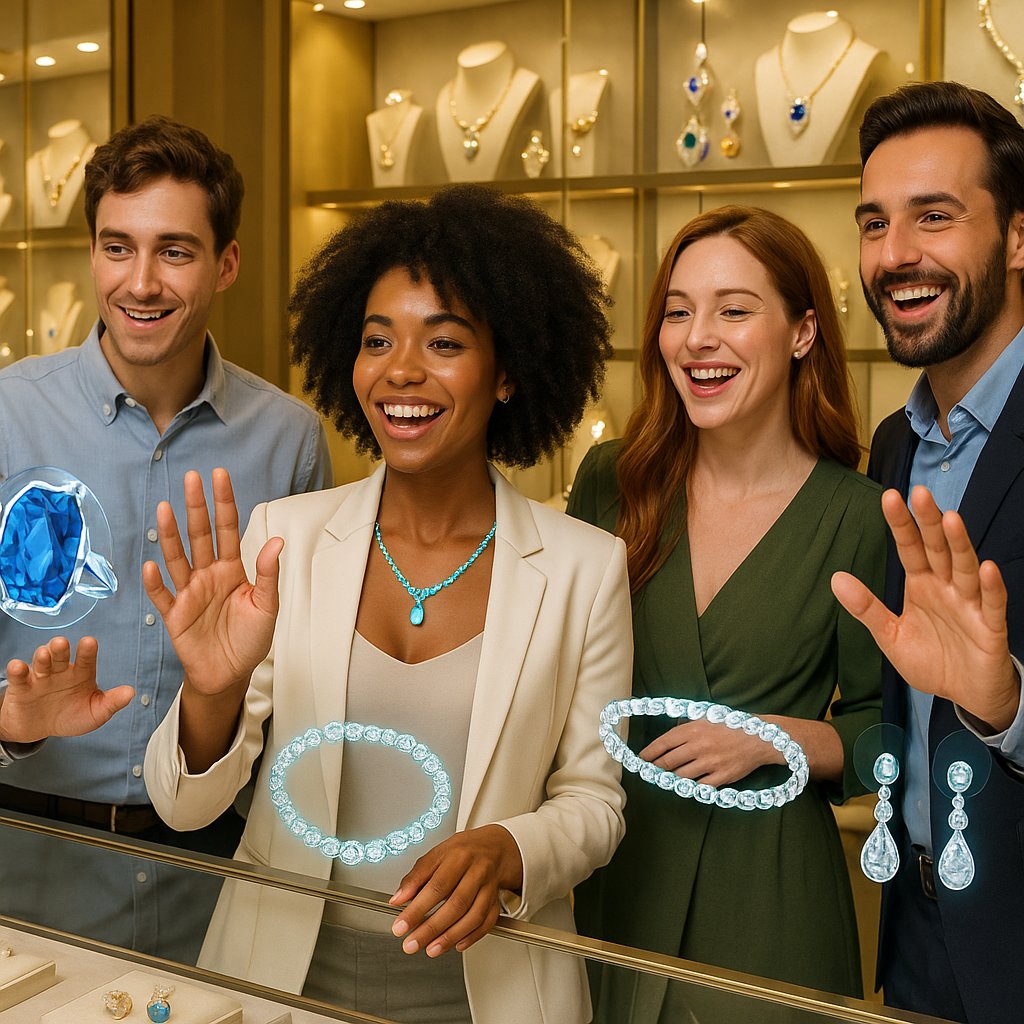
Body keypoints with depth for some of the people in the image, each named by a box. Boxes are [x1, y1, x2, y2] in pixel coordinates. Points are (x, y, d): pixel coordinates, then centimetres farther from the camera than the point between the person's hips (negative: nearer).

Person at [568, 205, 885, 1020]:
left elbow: (887, 730, -2)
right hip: (619, 874, 3)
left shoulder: (860, 517, -10)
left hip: (770, 888, -2)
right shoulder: (611, 483, -2)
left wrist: (775, 737, -18)